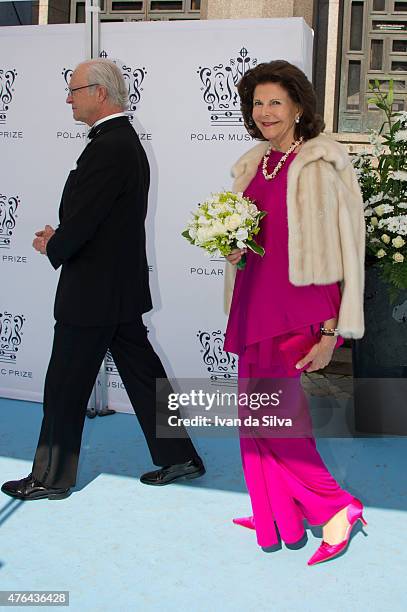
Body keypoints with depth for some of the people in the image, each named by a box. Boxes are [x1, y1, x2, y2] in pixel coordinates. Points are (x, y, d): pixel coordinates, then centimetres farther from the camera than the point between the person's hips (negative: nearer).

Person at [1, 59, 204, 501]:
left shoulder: (107, 147, -20)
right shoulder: (126, 140, 13)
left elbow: (81, 220, -22)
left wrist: (53, 248, -3)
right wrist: (60, 237, 6)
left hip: (92, 291, -10)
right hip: (121, 286, 10)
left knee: (65, 386, 4)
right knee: (142, 373, 16)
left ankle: (51, 477, 19)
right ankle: (178, 457, 26)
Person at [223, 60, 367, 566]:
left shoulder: (319, 167, -11)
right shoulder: (254, 165, 12)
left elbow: (342, 251, -13)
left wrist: (331, 330, -16)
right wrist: (234, 251, 0)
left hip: (297, 305, -8)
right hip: (255, 299, 8)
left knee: (267, 412, -8)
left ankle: (334, 508, 11)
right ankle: (276, 512, 30)